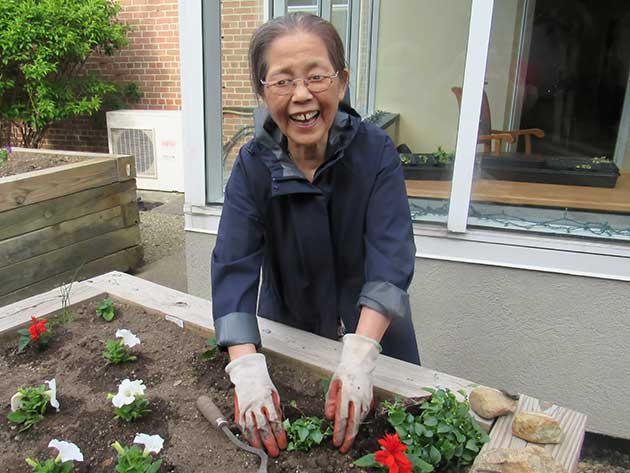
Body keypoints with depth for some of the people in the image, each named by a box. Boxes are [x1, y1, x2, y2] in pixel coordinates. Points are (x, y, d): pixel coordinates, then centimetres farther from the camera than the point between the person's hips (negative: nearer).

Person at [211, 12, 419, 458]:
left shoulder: (375, 150, -18)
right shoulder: (252, 166, -16)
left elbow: (390, 256, -27)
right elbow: (234, 267, -25)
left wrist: (360, 355, -41)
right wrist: (246, 367, -40)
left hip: (374, 337, 0)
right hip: (287, 336, 1)